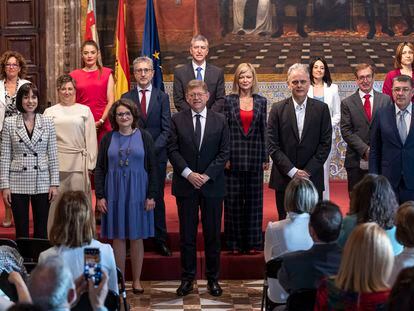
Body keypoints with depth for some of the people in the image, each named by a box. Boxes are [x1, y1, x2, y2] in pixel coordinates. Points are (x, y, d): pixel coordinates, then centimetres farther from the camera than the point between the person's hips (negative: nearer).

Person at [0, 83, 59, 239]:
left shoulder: (47, 122, 3)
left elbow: (53, 156, 4)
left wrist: (54, 183, -1)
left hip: (42, 183, 1)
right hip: (18, 183, -1)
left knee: (41, 230, 6)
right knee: (21, 231, 5)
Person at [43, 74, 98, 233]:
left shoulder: (85, 110, 9)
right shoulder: (50, 112, 11)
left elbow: (91, 139, 6)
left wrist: (90, 164, -1)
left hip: (79, 163, -1)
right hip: (56, 164, 1)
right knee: (57, 203, 0)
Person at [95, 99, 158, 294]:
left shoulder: (144, 137, 1)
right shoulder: (108, 139, 4)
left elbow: (152, 168, 1)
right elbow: (100, 168, 4)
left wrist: (151, 195, -5)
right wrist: (100, 196, -4)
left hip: (137, 193, -1)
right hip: (114, 193, 1)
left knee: (137, 237, 4)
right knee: (117, 237, 4)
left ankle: (136, 280, 13)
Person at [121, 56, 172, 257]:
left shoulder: (162, 97, 5)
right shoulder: (126, 97, 6)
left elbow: (166, 129, 0)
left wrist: (152, 149, -12)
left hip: (157, 156, 0)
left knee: (157, 197, 5)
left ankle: (160, 241, 11)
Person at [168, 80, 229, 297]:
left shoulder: (219, 121, 3)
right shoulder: (177, 120, 2)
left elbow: (224, 152, 0)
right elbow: (173, 150, -2)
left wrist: (207, 175, -11)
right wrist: (188, 173, -13)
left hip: (212, 185, 0)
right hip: (185, 185, 0)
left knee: (212, 233, 6)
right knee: (187, 234, 5)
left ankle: (213, 278, 15)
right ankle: (187, 277, 13)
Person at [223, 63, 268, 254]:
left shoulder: (261, 102, 6)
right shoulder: (229, 101, 1)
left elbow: (264, 131, 7)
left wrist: (265, 158, 4)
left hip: (254, 157, 1)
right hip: (234, 157, -1)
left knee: (254, 200, 6)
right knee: (233, 200, 3)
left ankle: (253, 242, 14)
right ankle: (235, 243, 10)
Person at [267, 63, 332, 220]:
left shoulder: (321, 109, 3)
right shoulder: (278, 109, 2)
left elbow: (325, 143, 0)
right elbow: (272, 145, -2)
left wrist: (308, 171, -8)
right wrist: (292, 171, -10)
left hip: (312, 178, 0)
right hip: (284, 178, 0)